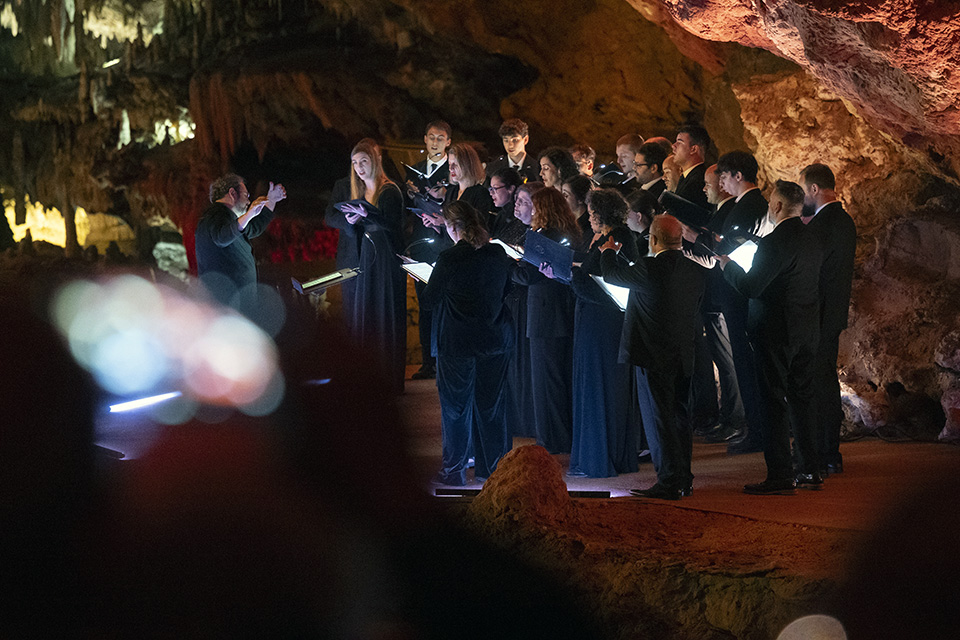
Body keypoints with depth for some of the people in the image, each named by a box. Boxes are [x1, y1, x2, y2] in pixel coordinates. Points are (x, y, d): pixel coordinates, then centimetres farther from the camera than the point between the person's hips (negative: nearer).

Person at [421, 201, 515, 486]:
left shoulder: (449, 259, -17)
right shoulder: (498, 254, -2)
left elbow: (430, 299, -8)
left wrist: (423, 282, 11)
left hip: (458, 342, -5)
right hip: (495, 339, 5)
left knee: (455, 406, 7)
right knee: (491, 403, 14)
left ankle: (454, 470, 14)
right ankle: (492, 466, 21)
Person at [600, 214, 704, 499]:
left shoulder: (649, 268, -18)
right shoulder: (695, 270, 3)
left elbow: (611, 274, -2)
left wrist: (609, 251, 19)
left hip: (654, 356, -7)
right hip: (683, 355, 7)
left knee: (658, 417, -3)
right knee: (678, 415, 15)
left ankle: (669, 482, -4)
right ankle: (684, 479, 20)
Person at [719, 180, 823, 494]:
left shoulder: (774, 243, -18)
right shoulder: (811, 239, 9)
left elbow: (750, 287, -20)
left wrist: (726, 263, -3)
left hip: (777, 332, -8)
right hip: (807, 332, 8)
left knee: (774, 402, -4)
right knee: (802, 397, 14)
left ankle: (781, 476, -4)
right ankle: (810, 471, 18)